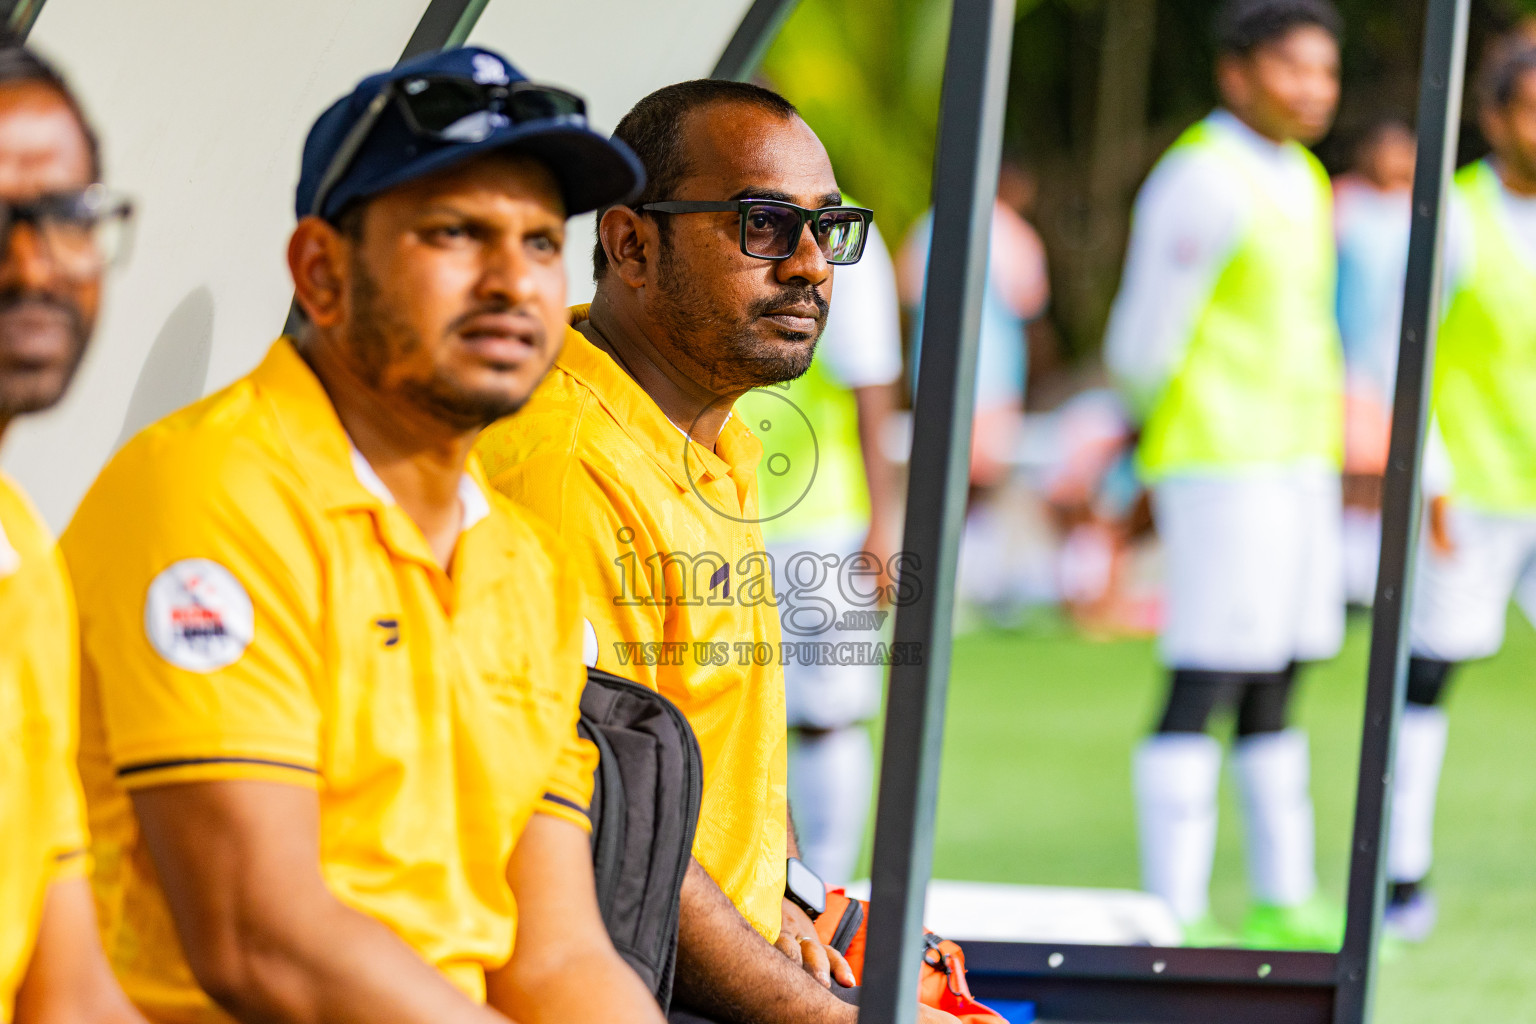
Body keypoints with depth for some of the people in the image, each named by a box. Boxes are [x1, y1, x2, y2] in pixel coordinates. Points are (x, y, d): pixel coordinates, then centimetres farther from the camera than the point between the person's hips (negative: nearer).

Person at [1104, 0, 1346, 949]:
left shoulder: (1300, 179, 16)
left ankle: (1284, 899, 22)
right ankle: (1174, 914, -9)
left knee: (1274, 690, 14)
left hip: (1300, 465, 9)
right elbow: (1144, 345, -11)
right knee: (1204, 684, -10)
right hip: (1221, 467, -9)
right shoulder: (1203, 182, -14)